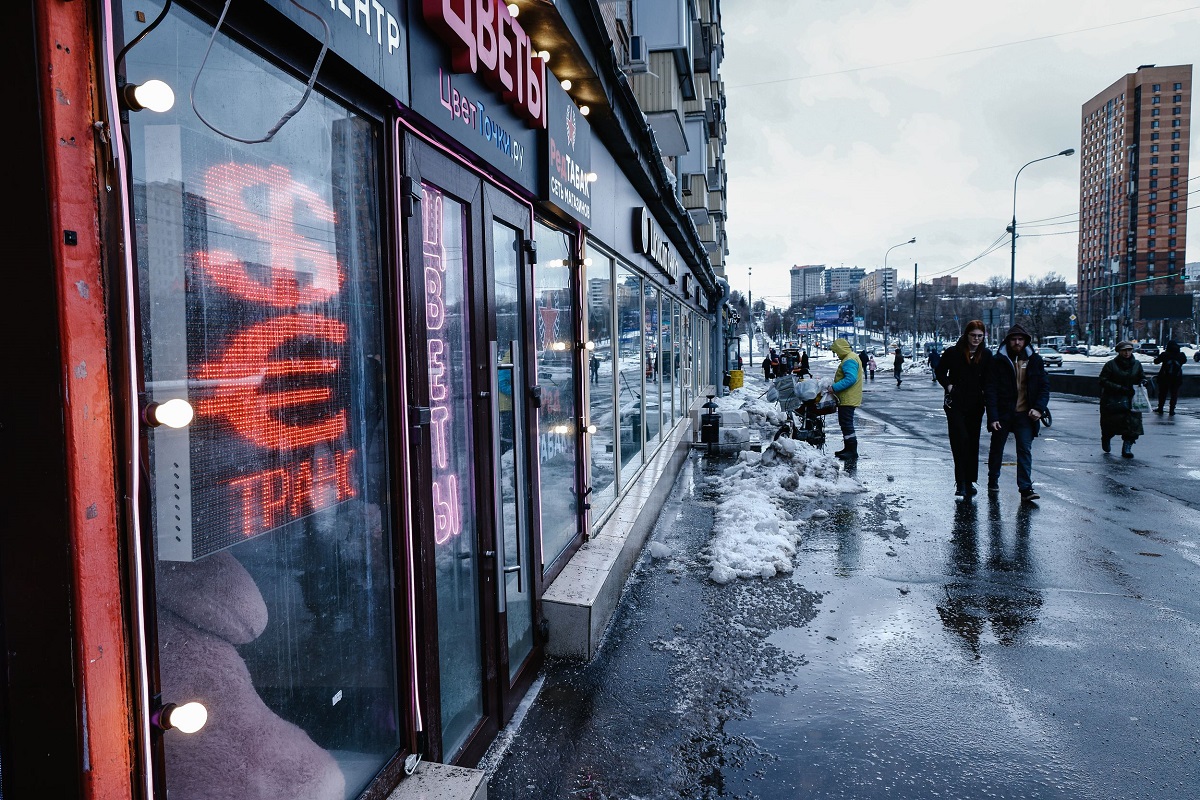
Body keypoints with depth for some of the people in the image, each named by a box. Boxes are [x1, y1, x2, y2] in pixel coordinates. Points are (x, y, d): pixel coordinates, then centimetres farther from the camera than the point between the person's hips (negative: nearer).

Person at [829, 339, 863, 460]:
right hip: (847, 398, 11)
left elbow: (850, 379, -27)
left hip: (848, 399, -11)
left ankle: (852, 450, -6)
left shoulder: (849, 360, -17)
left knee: (846, 424, -9)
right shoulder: (851, 358, 18)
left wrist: (834, 387, -25)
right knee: (845, 423, 17)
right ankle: (848, 448, 24)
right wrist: (835, 387, 16)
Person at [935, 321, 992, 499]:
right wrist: (948, 386, -5)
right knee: (961, 441, -13)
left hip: (976, 405, 3)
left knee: (973, 443, 8)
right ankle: (961, 482, -9)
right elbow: (939, 371, 6)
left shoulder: (986, 355, 5)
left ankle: (969, 481, 18)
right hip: (956, 403, -3)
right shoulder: (953, 352, -4)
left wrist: (984, 391, 0)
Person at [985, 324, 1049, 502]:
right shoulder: (997, 361, -4)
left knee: (1025, 450, -4)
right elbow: (990, 390, -6)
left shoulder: (1035, 360, 5)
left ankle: (1026, 488, -4)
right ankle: (993, 482, 29)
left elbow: (1044, 387, 8)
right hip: (1002, 414, -1)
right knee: (996, 449, 12)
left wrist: (1039, 408, -8)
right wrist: (993, 417, -14)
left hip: (1025, 415, 1)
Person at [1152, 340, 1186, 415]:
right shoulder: (1181, 355, -5)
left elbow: (1156, 361, 0)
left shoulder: (1164, 354, -11)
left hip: (1164, 378, -1)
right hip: (1176, 379, 1)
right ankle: (1172, 410, 8)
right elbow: (1185, 361, 15)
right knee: (1174, 394, 9)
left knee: (1162, 393, 12)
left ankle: (1160, 408, 18)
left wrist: (1156, 357, 21)